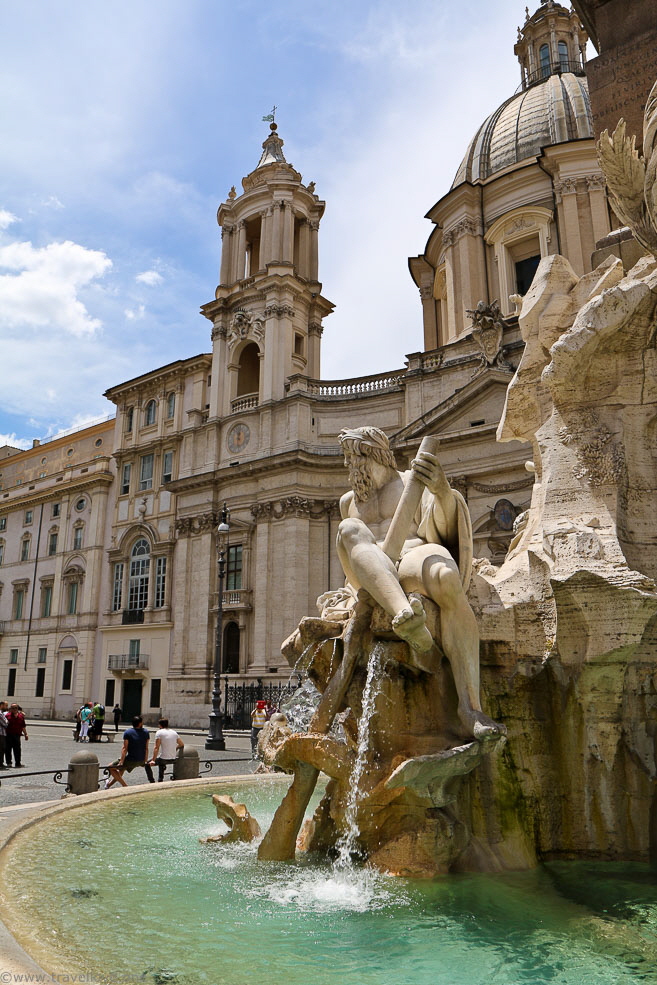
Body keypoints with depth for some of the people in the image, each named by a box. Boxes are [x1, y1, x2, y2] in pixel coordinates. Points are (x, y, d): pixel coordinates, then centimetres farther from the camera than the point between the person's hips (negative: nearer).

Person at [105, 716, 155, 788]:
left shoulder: (127, 732, -9)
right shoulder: (146, 732, 2)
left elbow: (125, 748, -13)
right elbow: (146, 748, 4)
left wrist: (121, 762, -12)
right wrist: (145, 761, 10)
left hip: (130, 760, -6)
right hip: (141, 761, 6)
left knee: (111, 768, 9)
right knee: (122, 769, 29)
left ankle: (125, 786, 3)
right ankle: (109, 784, 42)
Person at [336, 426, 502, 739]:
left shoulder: (412, 481, 17)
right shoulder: (349, 501, 30)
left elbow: (445, 526, -1)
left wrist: (443, 490, -23)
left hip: (415, 559, -2)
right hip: (374, 579, 3)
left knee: (448, 579, -39)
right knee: (350, 530, -30)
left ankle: (470, 706, -45)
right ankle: (405, 615, -57)